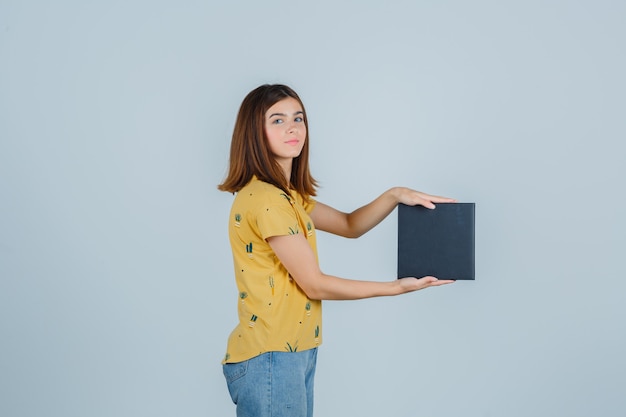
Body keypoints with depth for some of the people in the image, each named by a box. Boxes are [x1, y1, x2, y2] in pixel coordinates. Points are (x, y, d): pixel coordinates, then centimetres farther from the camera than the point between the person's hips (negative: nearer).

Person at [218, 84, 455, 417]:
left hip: (295, 352, 10)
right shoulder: (264, 199, -19)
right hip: (269, 359, -10)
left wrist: (394, 196, -3)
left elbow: (349, 225, 15)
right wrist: (396, 287, -8)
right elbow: (315, 285, -16)